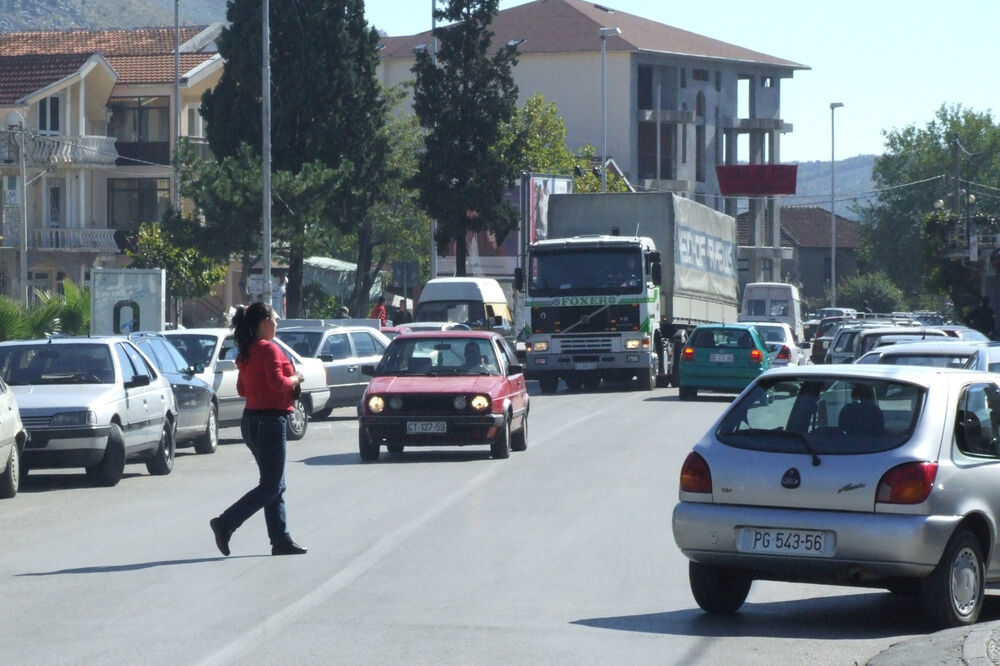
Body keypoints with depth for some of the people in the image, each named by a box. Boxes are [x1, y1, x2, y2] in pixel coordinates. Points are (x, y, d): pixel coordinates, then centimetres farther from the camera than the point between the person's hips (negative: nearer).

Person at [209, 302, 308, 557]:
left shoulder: (247, 351, 12)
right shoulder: (268, 349, -15)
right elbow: (278, 382, -25)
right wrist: (295, 379, -4)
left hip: (252, 420, 10)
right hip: (269, 420, -10)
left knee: (274, 485, 12)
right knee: (271, 487, -5)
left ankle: (281, 540, 13)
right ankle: (226, 523, -11)